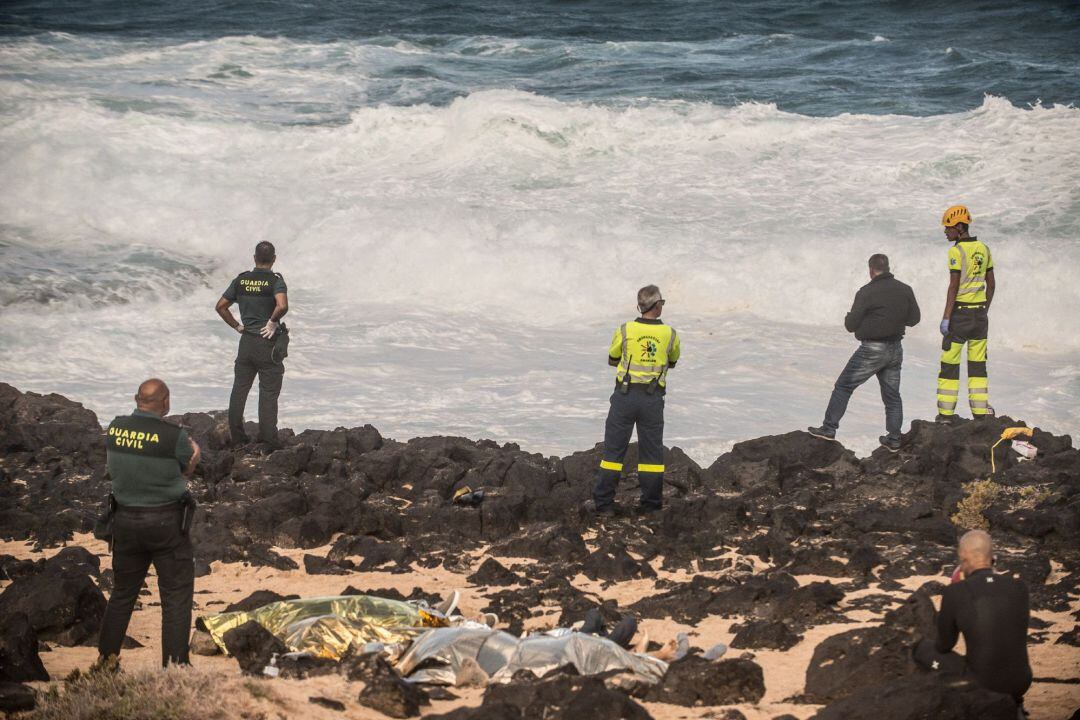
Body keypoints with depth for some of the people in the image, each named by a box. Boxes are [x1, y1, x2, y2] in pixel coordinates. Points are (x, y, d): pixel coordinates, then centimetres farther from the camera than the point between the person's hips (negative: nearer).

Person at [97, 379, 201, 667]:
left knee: (122, 592, 19)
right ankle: (175, 664, 5)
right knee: (176, 596, 6)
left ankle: (106, 657, 26)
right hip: (167, 523, -4)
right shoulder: (174, 436, -19)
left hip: (126, 521, 5)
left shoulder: (115, 428, -6)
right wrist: (195, 451, 19)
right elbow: (188, 467, -3)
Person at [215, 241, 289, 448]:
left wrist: (237, 326, 12)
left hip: (246, 342, 4)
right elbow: (282, 306, -30)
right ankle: (268, 443, 2)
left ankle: (237, 438, 16)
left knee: (239, 390, 12)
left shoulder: (241, 280, 3)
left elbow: (221, 306, 6)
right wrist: (272, 322, -13)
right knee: (268, 394, 1)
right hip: (269, 344, -4)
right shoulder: (275, 281, -12)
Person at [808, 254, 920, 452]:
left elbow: (851, 325, -11)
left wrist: (849, 317, 11)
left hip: (872, 350, -5)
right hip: (895, 350, 5)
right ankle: (893, 440, 13)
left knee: (843, 386, 4)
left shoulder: (867, 292, -14)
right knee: (892, 395, 13)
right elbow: (914, 319, 12)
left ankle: (829, 429, 3)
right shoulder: (905, 290, 2)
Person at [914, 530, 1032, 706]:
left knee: (924, 647, 23)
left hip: (981, 684, -4)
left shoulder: (955, 592, -14)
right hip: (1020, 683, 4)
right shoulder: (1019, 587, -3)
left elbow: (944, 646, 1)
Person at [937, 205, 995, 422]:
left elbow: (954, 286, -17)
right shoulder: (983, 249, 8)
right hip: (980, 313, 6)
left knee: (950, 362, 2)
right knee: (978, 363, 10)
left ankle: (946, 414, 2)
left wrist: (945, 318, -15)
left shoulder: (957, 251, -13)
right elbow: (991, 284, 13)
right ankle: (981, 412, 6)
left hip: (959, 312, -6)